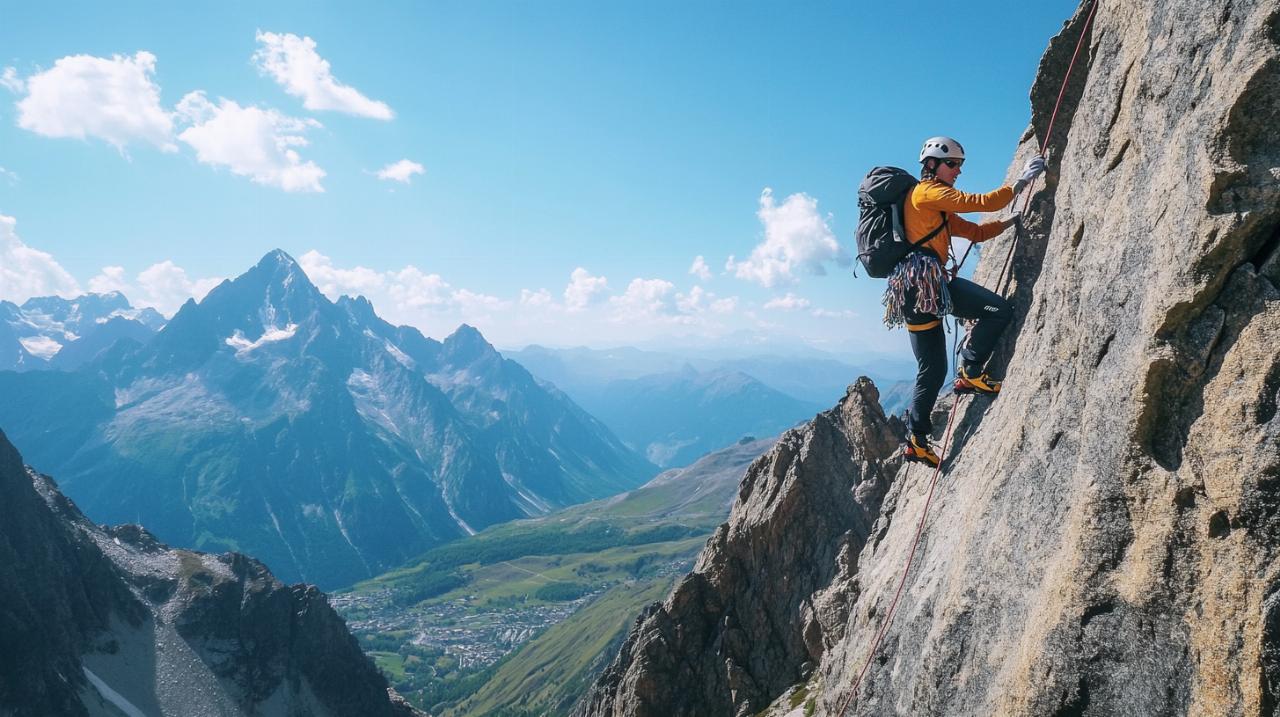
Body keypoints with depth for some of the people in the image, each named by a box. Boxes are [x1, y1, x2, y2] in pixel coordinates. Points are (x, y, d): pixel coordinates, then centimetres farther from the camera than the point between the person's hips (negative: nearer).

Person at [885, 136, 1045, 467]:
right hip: (924, 277, -10)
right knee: (998, 310, -12)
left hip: (912, 290, 10)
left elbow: (976, 231, 29)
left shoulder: (940, 209, 30)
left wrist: (1014, 221, 23)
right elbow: (983, 202, -5)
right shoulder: (927, 191, 0)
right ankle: (970, 373, -3)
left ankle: (916, 441, 12)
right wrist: (1022, 181, 4)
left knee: (932, 370, 11)